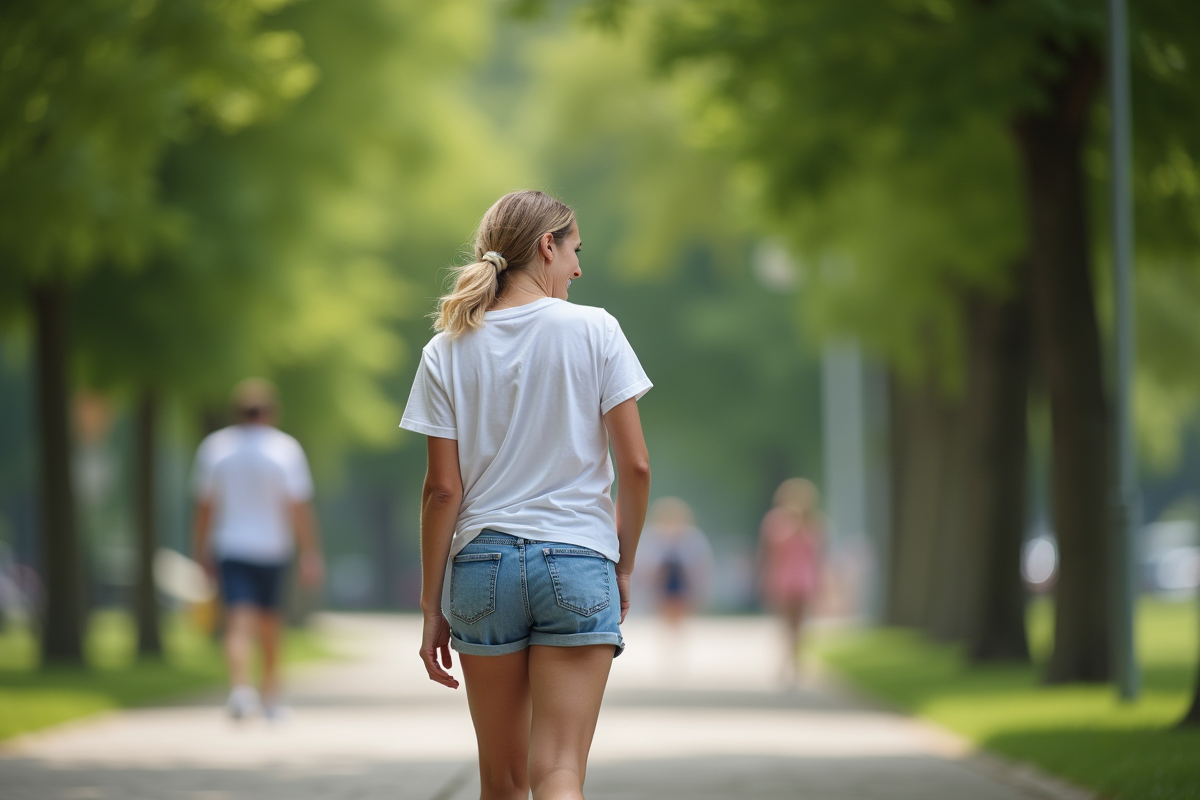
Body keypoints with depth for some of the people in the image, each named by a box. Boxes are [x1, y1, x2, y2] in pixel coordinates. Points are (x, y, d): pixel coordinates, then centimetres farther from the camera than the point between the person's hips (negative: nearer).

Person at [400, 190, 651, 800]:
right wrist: (625, 565, 9)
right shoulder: (593, 331, -2)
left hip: (482, 565, 2)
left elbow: (443, 488, 0)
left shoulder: (448, 353, 3)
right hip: (577, 560, -2)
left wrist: (432, 604, 5)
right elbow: (635, 465, -4)